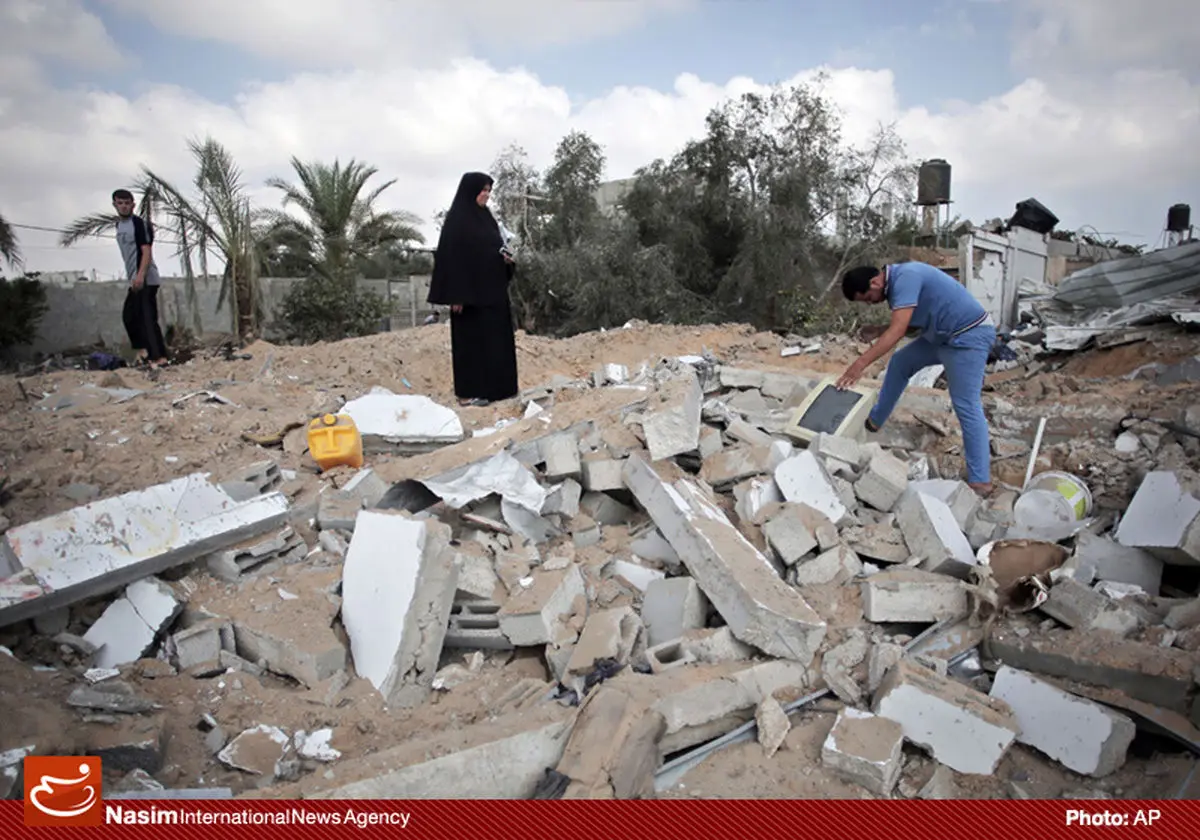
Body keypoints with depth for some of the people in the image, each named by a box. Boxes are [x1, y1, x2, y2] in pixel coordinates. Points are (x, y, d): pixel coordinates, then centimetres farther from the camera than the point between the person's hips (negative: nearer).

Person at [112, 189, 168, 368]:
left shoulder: (139, 223, -10)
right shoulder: (119, 224, 17)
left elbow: (147, 252, -18)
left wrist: (141, 275, -28)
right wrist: (133, 277, 22)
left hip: (146, 280, -9)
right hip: (134, 280, 9)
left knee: (148, 318, -13)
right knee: (129, 315, 13)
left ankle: (159, 357, -14)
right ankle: (143, 349, 21)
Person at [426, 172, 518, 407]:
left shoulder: (485, 217, 14)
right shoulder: (456, 219, -10)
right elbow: (451, 257, -15)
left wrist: (506, 259, 0)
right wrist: (457, 295, -20)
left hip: (492, 288, 9)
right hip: (471, 289, -9)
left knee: (495, 337, 10)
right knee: (471, 339, -4)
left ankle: (493, 387, 18)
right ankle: (468, 393, 2)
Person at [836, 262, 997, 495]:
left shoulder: (905, 278, -23)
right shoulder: (895, 281, 7)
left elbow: (896, 331, -32)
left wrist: (860, 364, -35)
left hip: (969, 336, -10)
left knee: (966, 406, -10)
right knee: (900, 363, 15)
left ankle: (980, 480, -7)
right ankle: (873, 421, 28)